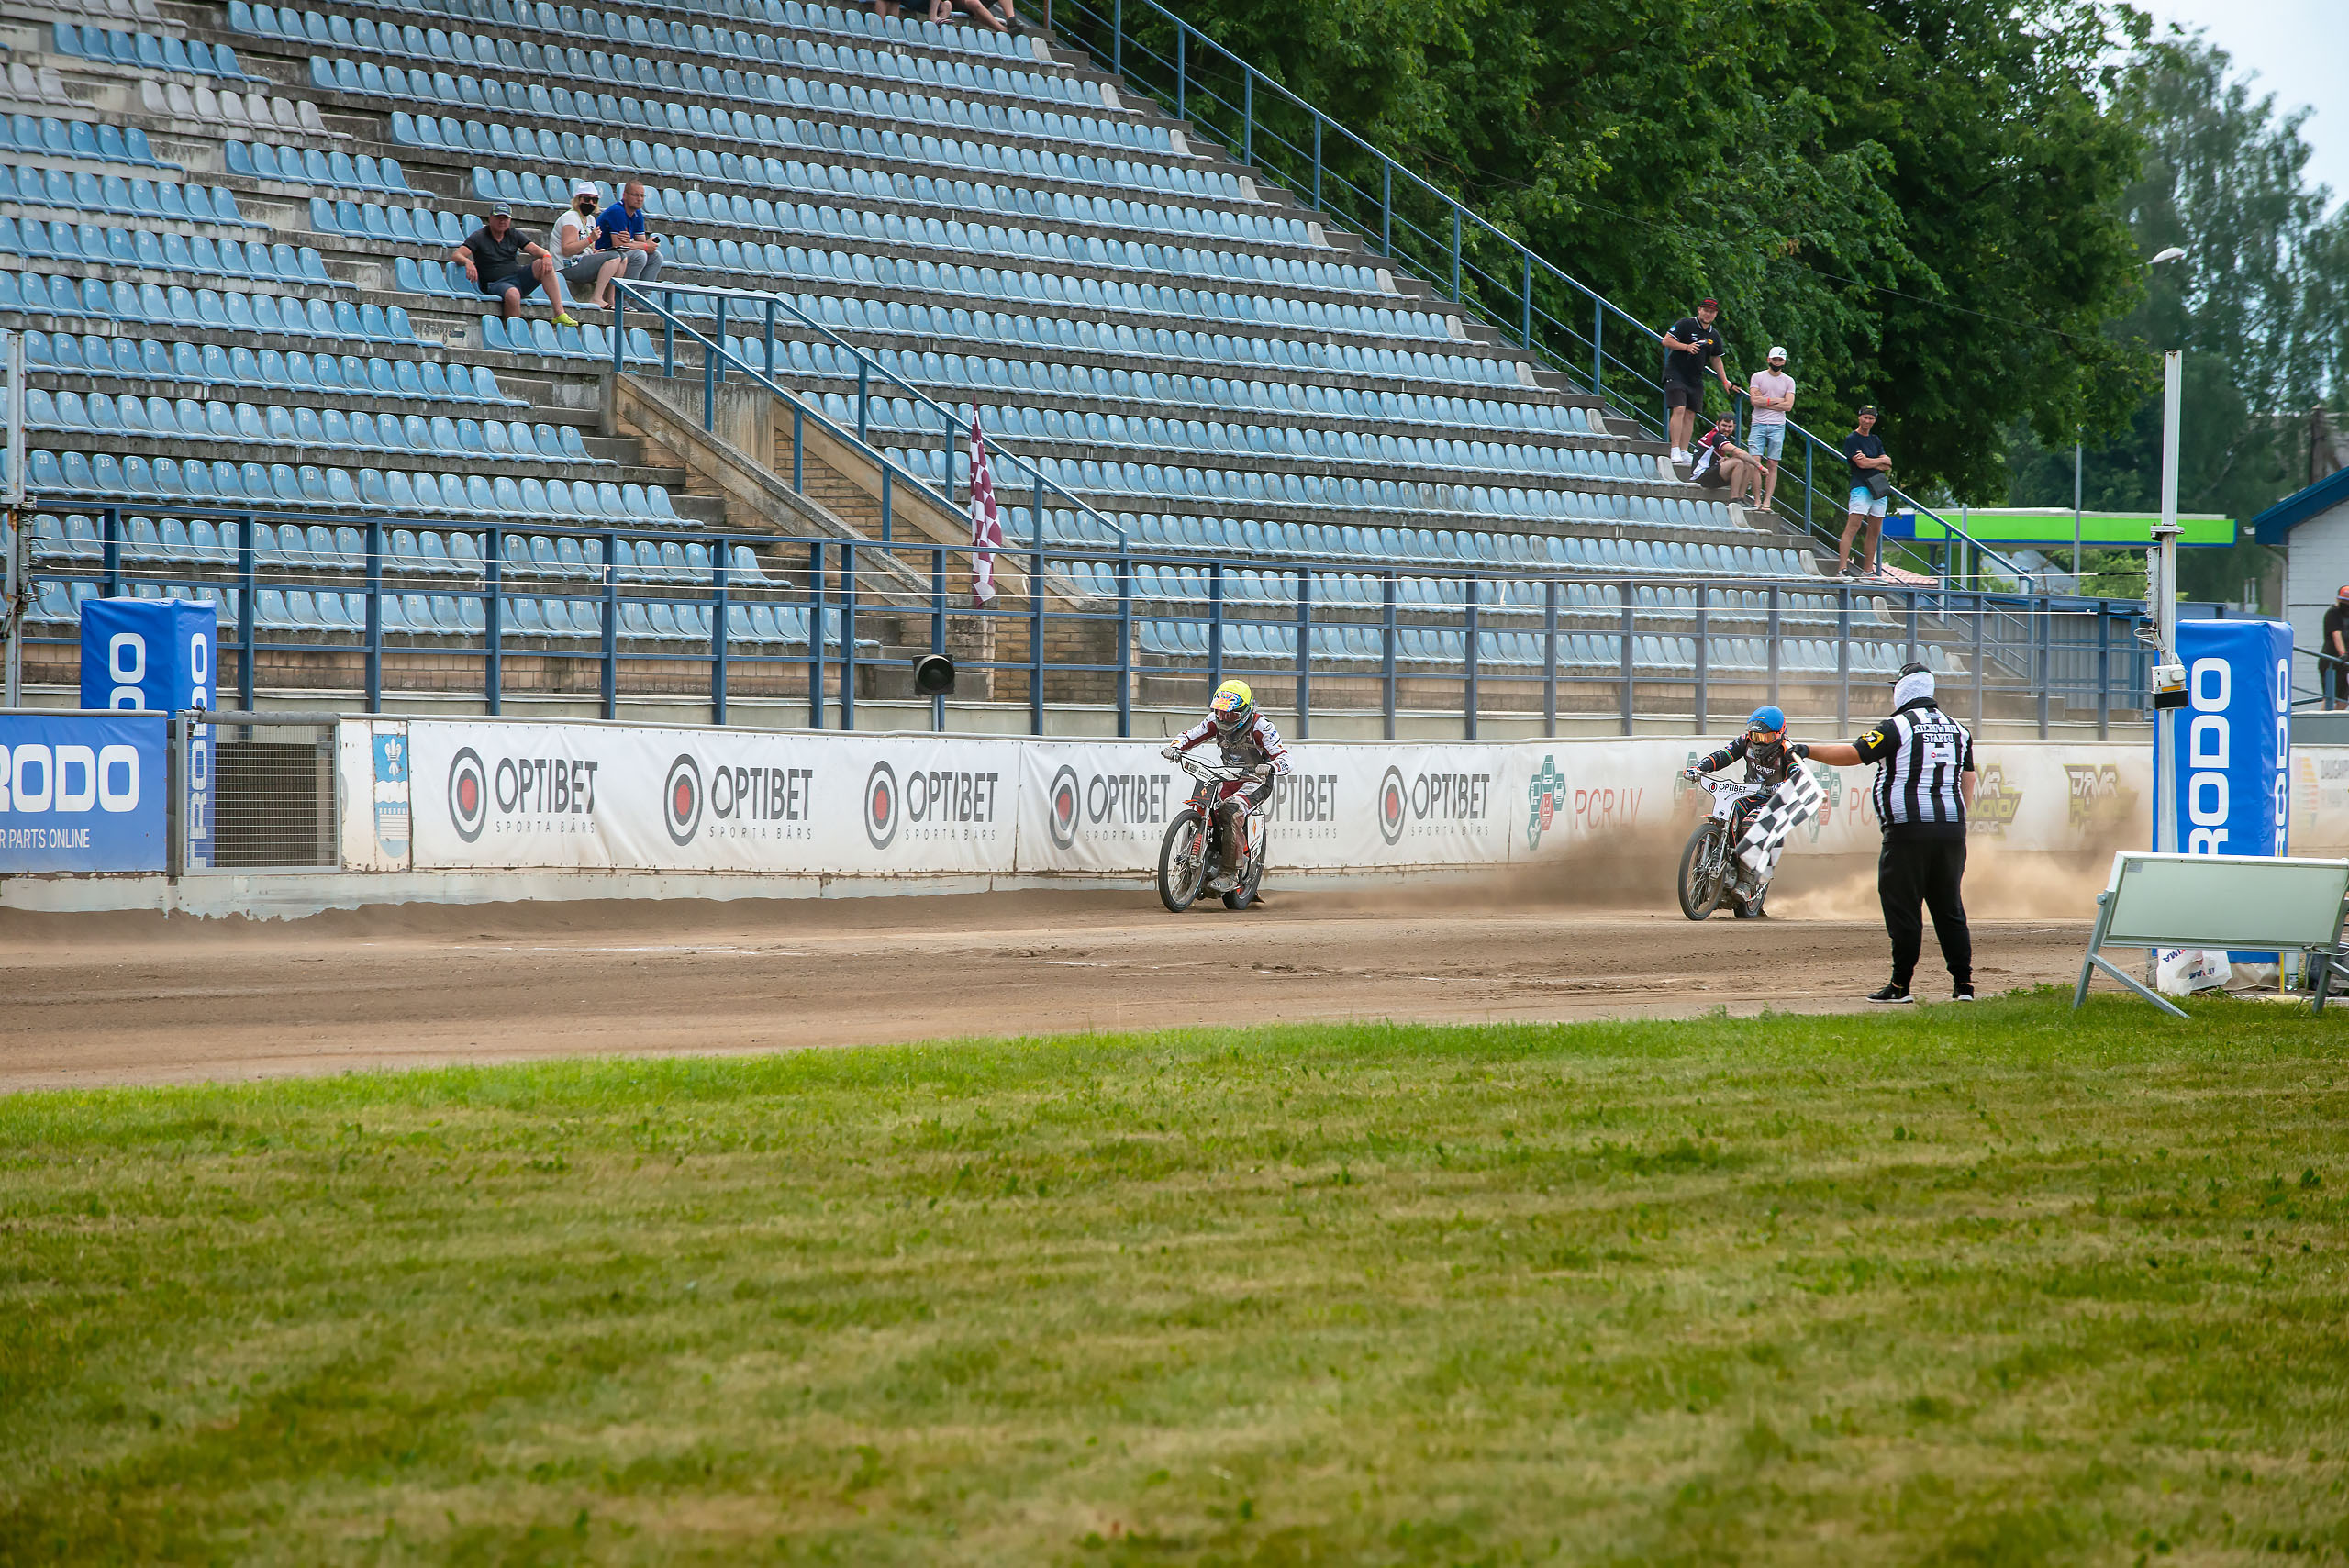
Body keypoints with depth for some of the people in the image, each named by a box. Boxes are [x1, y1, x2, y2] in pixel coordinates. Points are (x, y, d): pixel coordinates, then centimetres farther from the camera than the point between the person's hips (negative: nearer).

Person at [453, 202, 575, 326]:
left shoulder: (513, 235, 14)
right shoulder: (479, 237, 1)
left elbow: (534, 249, 6)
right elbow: (456, 255, -10)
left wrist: (546, 256, -18)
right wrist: (467, 262, -33)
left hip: (518, 277, 5)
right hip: (496, 283, -5)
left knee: (542, 265, -21)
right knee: (512, 294, -39)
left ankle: (560, 314, -25)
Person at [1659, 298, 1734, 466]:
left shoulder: (1714, 335, 12)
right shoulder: (1685, 324, -6)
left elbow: (1715, 359, 23)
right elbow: (1666, 340, -10)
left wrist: (1725, 381, 22)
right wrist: (1686, 347, -21)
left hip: (1696, 380, 6)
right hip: (1676, 374, -6)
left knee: (1690, 414, 3)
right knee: (1679, 409, -16)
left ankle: (1684, 452, 5)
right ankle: (1675, 450, -17)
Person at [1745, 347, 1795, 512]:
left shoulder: (1788, 381, 10)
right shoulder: (1758, 377, 7)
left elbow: (1788, 406, -1)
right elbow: (1755, 400, -6)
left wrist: (1764, 402, -5)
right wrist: (1776, 400, -4)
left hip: (1777, 426, 1)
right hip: (1758, 424, -1)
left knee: (1772, 464, -2)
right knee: (1755, 461, -11)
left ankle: (1767, 501, -2)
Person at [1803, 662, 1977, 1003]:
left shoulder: (1898, 727, -6)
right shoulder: (1958, 730, 15)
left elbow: (1851, 755, -8)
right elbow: (1968, 782, 18)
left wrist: (1806, 749, 4)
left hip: (1908, 831, -6)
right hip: (1951, 828, 6)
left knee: (1902, 908, -1)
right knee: (1949, 908, 10)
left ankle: (1901, 985, -2)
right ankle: (1963, 984, 5)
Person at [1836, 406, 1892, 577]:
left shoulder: (1876, 440, 20)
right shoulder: (1851, 439, -1)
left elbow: (1887, 466, 12)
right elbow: (1861, 464, -12)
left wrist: (1869, 461, -6)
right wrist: (1881, 461, 3)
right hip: (1861, 486, -7)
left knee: (1875, 531, 5)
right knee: (1853, 527, -17)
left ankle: (1868, 571, 9)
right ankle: (1842, 568, -23)